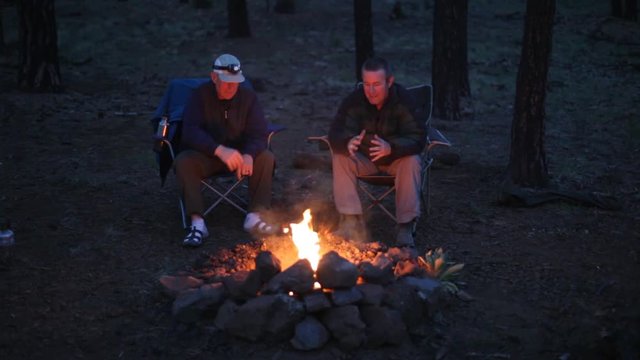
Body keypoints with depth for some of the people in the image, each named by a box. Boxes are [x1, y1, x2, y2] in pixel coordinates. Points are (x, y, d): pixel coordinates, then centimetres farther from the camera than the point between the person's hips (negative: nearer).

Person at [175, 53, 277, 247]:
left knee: (266, 157, -24)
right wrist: (220, 150, -42)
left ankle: (254, 216, -23)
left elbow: (259, 134, -11)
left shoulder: (248, 96, -5)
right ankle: (197, 222, -35)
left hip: (239, 155, 2)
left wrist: (249, 155, -35)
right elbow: (191, 132, -25)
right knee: (183, 161, -32)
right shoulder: (200, 95, -13)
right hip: (205, 156, -2)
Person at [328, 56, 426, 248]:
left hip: (397, 158, -2)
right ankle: (351, 222, -25)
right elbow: (335, 134, -24)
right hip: (364, 159, 2)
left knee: (412, 160, -33)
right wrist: (348, 143, -50)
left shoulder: (404, 101, -24)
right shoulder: (354, 100, -18)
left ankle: (405, 227, -25)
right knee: (340, 157, -26)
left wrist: (391, 148, -52)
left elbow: (417, 139, -31)